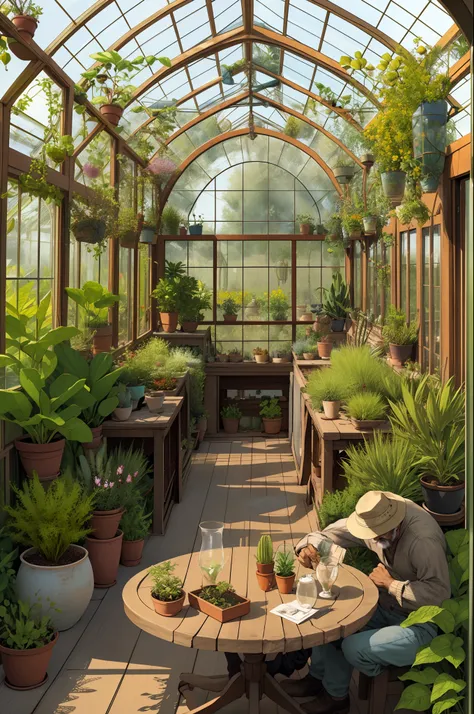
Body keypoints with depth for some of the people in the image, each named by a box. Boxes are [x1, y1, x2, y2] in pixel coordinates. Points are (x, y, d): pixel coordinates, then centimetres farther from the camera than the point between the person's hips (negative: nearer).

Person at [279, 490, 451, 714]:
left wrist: (391, 583, -26)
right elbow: (336, 532, 0)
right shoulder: (375, 517, -11)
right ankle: (319, 677, 22)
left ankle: (335, 694, 13)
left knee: (354, 648, -21)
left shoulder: (423, 540, -33)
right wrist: (310, 547, -20)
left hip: (420, 623, -8)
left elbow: (439, 593, -34)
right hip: (386, 606, 8)